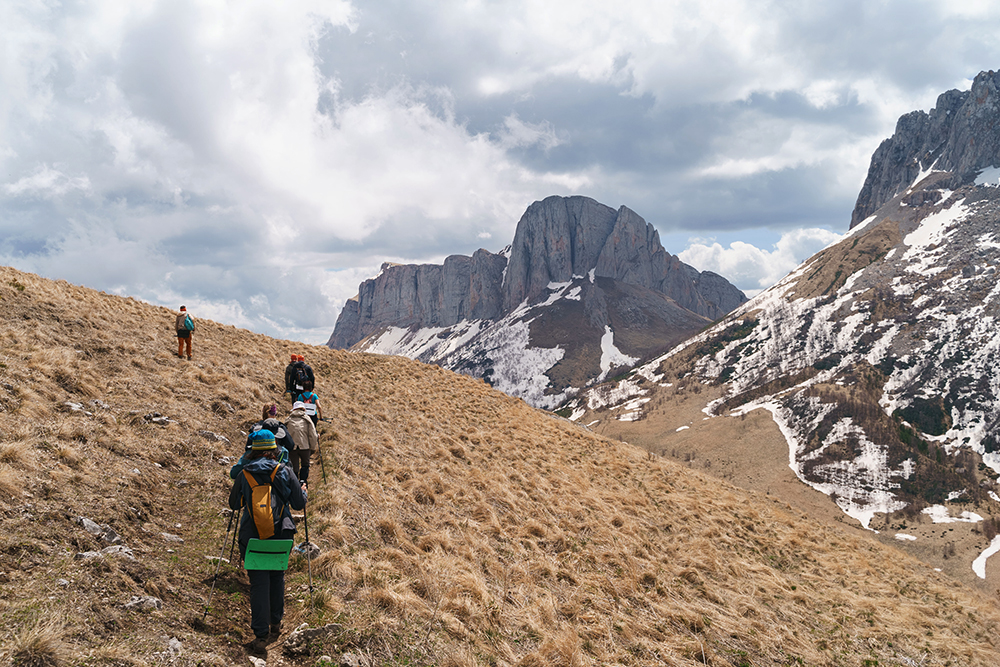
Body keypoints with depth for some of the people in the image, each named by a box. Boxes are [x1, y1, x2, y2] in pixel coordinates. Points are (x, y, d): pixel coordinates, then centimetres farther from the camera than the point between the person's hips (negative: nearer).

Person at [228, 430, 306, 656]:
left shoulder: (244, 475, -4)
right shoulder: (285, 472, -5)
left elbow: (234, 504, 9)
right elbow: (299, 504, 1)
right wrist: (303, 491, 22)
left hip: (252, 537, -1)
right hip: (281, 536, 1)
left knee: (259, 583, 1)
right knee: (277, 578, 20)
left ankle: (261, 636, -4)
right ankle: (276, 624, 33)